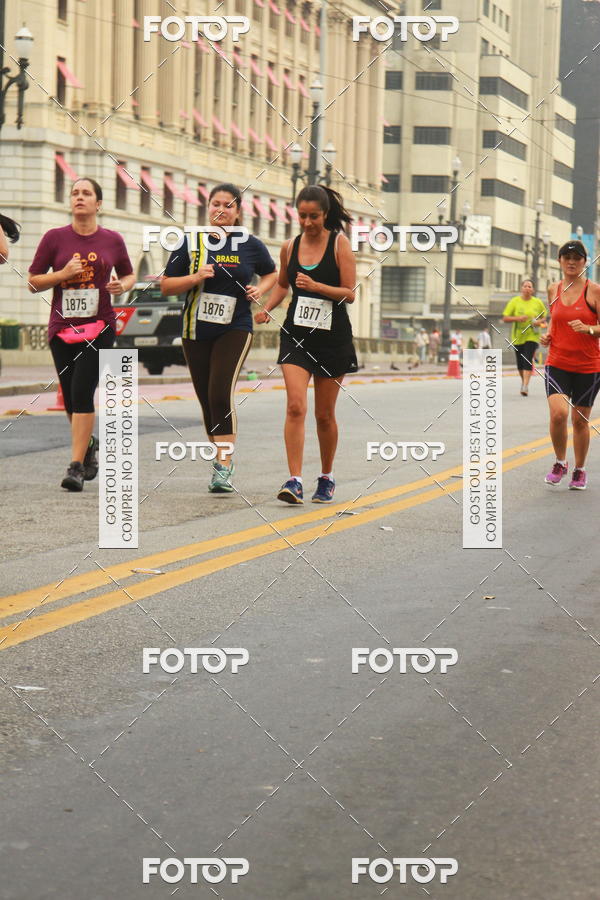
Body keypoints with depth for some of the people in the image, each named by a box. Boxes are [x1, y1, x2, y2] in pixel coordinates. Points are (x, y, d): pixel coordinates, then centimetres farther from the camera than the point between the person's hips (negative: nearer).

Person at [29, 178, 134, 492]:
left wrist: (122, 286, -4)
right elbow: (33, 282, 3)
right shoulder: (54, 238, 2)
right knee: (70, 397, 9)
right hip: (62, 328, 2)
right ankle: (88, 444, 39)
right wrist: (63, 274, -13)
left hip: (99, 327, -2)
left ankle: (76, 466, -13)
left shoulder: (112, 240, 3)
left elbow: (129, 274, 18)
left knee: (82, 392, -15)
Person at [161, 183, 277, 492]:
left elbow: (272, 274, 21)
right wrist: (196, 277, -13)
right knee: (207, 400, 7)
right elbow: (166, 285, 4)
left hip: (234, 330, -3)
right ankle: (222, 459, 22)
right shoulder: (190, 243, 4)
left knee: (221, 393, -18)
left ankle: (224, 466, -16)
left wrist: (260, 290, 0)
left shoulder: (250, 245, 3)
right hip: (196, 332, 3)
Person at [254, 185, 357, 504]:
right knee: (295, 407, -14)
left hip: (333, 337, -2)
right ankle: (294, 481, -15)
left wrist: (316, 286, -22)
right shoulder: (290, 247, 7)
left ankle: (326, 478, 26)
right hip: (296, 334, 2)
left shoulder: (340, 243, -4)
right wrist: (266, 309, 6)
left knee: (325, 414, 7)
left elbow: (349, 293, -7)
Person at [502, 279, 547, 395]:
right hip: (517, 336, 2)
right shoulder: (514, 301, 1)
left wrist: (540, 322, -8)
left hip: (532, 336, -1)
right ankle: (523, 381, 33)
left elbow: (544, 317, 15)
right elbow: (505, 318, -1)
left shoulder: (538, 302, 4)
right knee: (520, 362, 8)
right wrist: (517, 318, -17)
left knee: (528, 360, -16)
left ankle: (525, 386, -21)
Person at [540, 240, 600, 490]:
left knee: (580, 419, 7)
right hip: (557, 363, 2)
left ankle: (579, 471, 27)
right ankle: (560, 463, 5)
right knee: (558, 413, -18)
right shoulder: (553, 290, 6)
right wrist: (548, 335, 5)